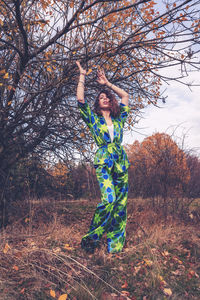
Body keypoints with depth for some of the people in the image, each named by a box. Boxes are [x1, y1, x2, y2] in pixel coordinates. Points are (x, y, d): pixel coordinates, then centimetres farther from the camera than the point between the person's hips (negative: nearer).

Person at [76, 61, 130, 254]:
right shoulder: (93, 119, 9)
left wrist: (107, 83, 29)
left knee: (120, 204, 1)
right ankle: (91, 238, -5)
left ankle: (115, 246, 9)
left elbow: (125, 96, 28)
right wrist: (82, 76, 7)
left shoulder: (118, 118, 18)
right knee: (109, 199, -22)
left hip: (121, 162, 4)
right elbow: (80, 99, -2)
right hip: (104, 162, -4)